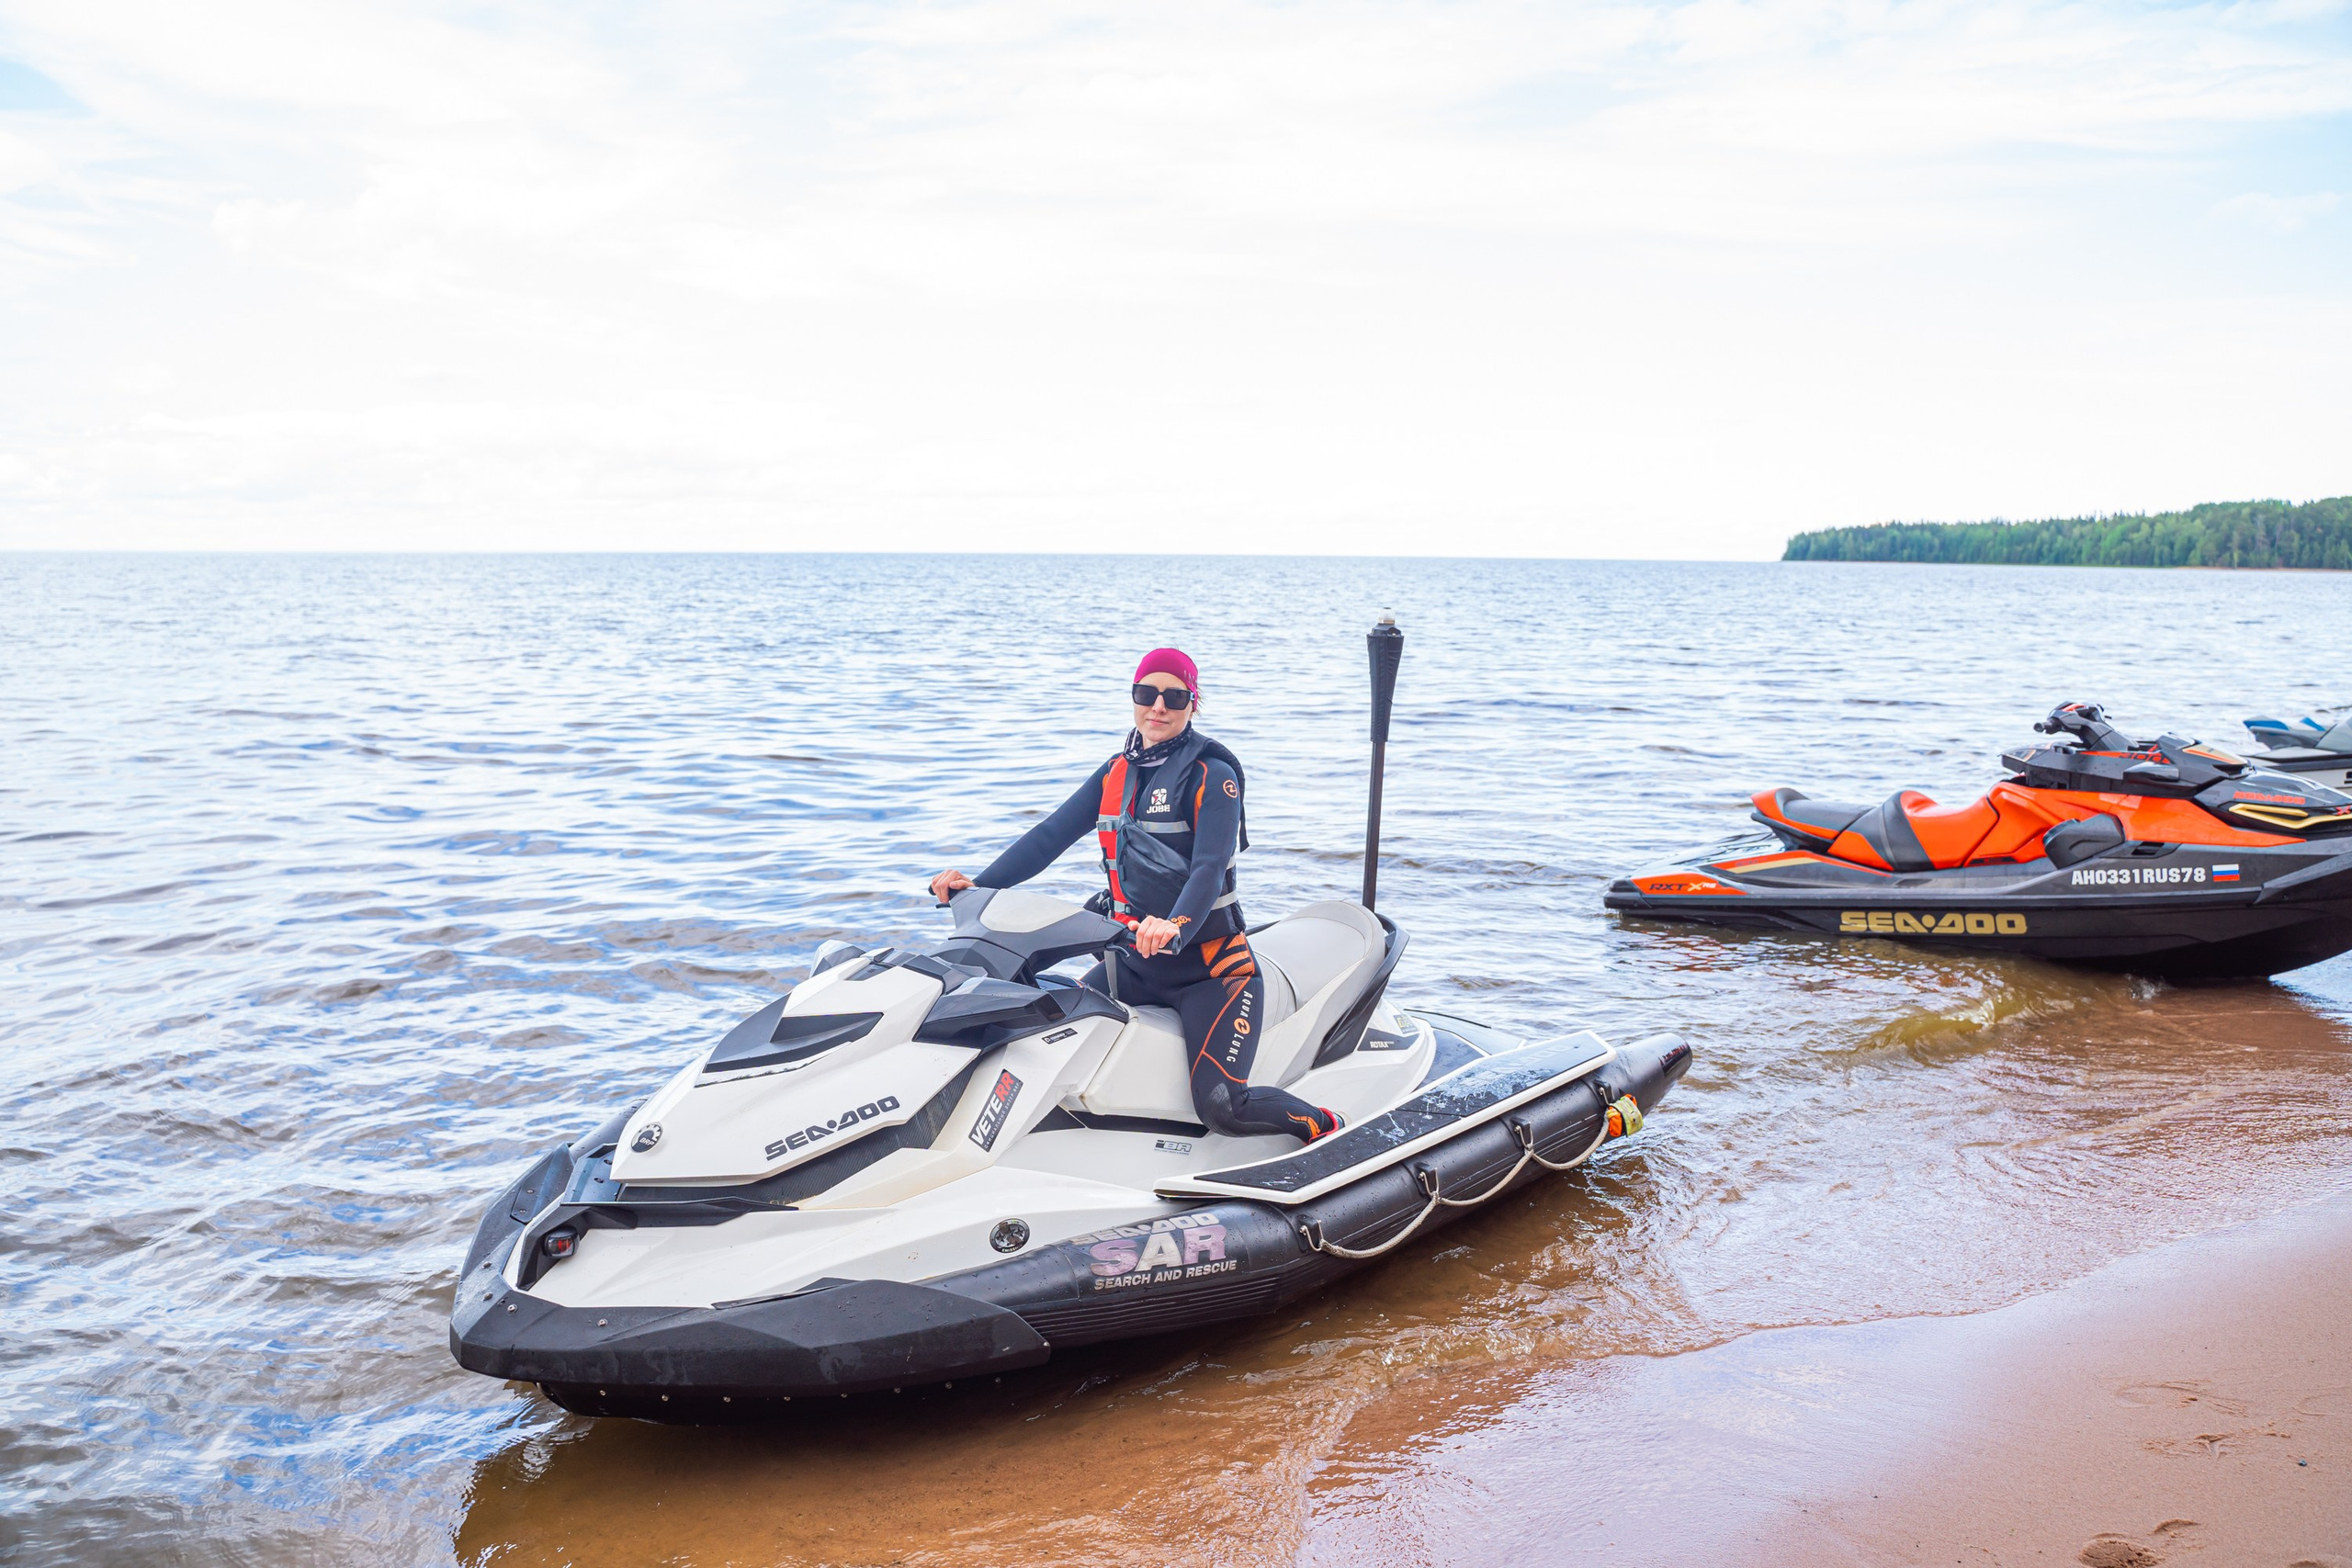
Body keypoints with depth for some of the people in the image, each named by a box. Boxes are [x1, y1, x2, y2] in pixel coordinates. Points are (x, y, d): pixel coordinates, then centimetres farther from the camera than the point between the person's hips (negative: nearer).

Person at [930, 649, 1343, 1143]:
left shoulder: (1211, 774, -11)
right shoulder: (1116, 773, 9)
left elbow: (1210, 867, -24)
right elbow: (1050, 835, 4)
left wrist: (1177, 927, -44)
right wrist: (978, 884, -10)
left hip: (1209, 962, -6)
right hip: (1134, 959, 6)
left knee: (1221, 1107, -20)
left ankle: (1322, 1124, 7)